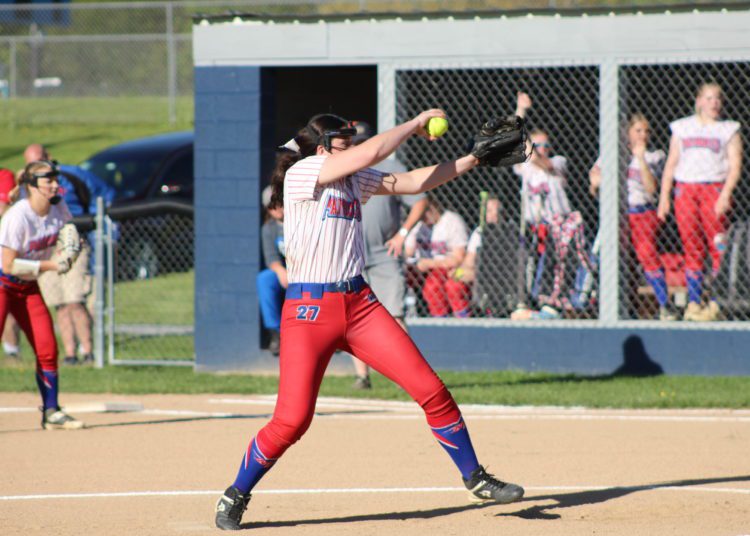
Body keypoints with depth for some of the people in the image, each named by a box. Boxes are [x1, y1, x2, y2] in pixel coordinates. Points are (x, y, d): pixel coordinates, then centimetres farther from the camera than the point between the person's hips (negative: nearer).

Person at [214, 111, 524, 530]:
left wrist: (471, 160, 5)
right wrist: (416, 124, -4)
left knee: (431, 389, -1)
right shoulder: (300, 174, -9)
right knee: (293, 420, -11)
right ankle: (235, 497, 11)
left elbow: (411, 181, 13)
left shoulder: (355, 180, 13)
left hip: (360, 303, 6)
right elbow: (371, 153, -16)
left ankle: (476, 478, 14)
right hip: (309, 310, -6)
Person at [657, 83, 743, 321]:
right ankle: (693, 303, 1)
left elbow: (735, 165, 0)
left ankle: (715, 304, -7)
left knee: (719, 249, -9)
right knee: (691, 248, 0)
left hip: (715, 189, -2)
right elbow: (671, 163, 16)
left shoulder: (729, 130, 9)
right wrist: (664, 196, 7)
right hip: (685, 190, 2)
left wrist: (725, 194, -14)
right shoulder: (682, 128, 17)